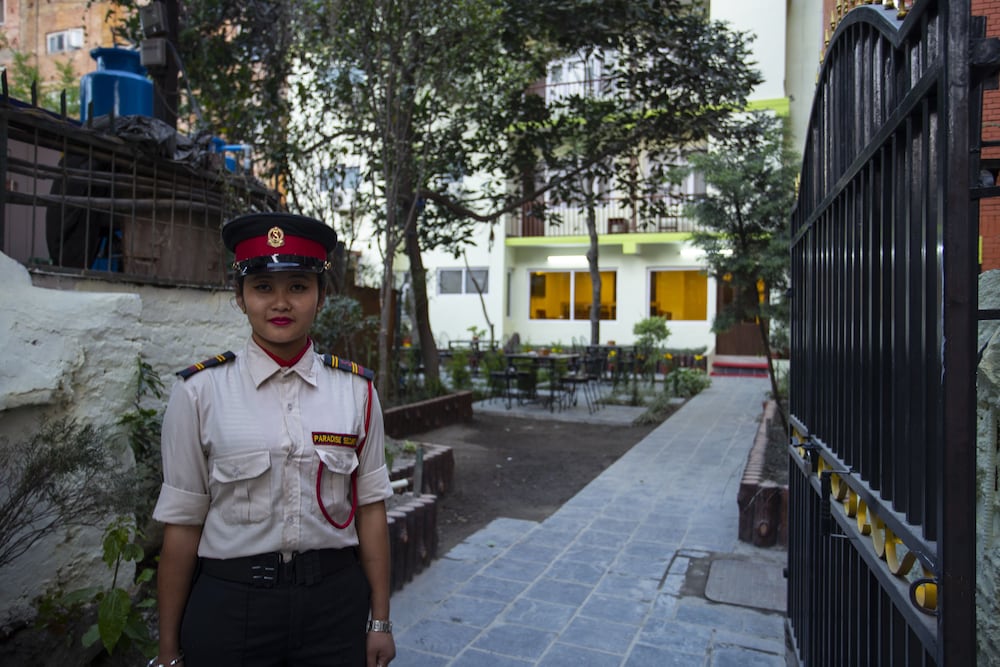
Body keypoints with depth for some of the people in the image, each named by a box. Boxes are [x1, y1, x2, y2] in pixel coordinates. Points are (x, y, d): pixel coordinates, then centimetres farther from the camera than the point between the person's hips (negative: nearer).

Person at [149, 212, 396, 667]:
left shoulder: (356, 390, -4)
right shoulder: (199, 392, -8)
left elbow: (369, 508, 0)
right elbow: (182, 523, -4)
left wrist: (380, 622, 4)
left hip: (336, 600, 2)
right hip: (229, 603, -1)